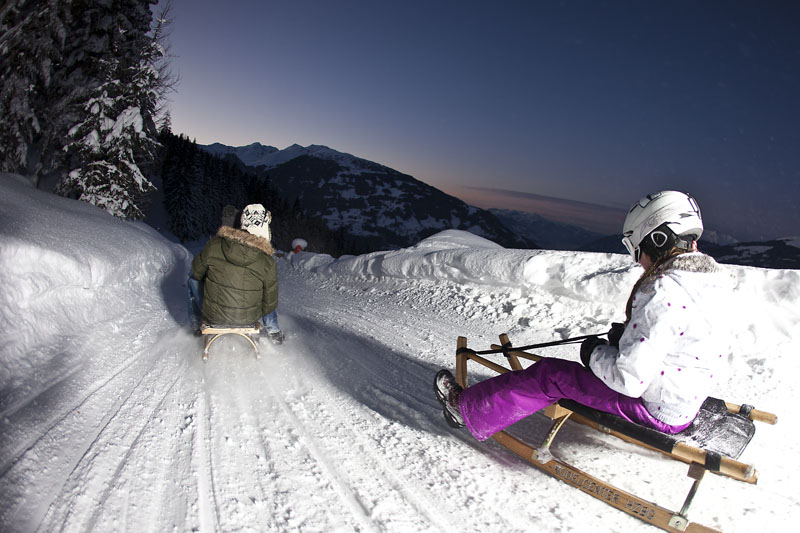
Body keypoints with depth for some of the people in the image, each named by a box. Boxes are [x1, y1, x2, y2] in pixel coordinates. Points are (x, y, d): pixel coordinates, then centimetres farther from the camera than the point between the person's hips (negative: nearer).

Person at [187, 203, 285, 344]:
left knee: (193, 280, 26)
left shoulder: (214, 245, -14)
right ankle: (272, 330, 31)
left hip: (213, 316, 1)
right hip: (249, 319, 0)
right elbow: (270, 299, -7)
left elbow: (197, 271, 4)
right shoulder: (267, 261, -17)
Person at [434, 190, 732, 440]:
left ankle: (468, 409, 9)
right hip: (686, 401, 9)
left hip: (656, 411, -9)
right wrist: (626, 335, 5)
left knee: (549, 375, -4)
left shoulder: (662, 293, -30)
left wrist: (595, 353, -11)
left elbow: (630, 379, -30)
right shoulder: (707, 278, 1)